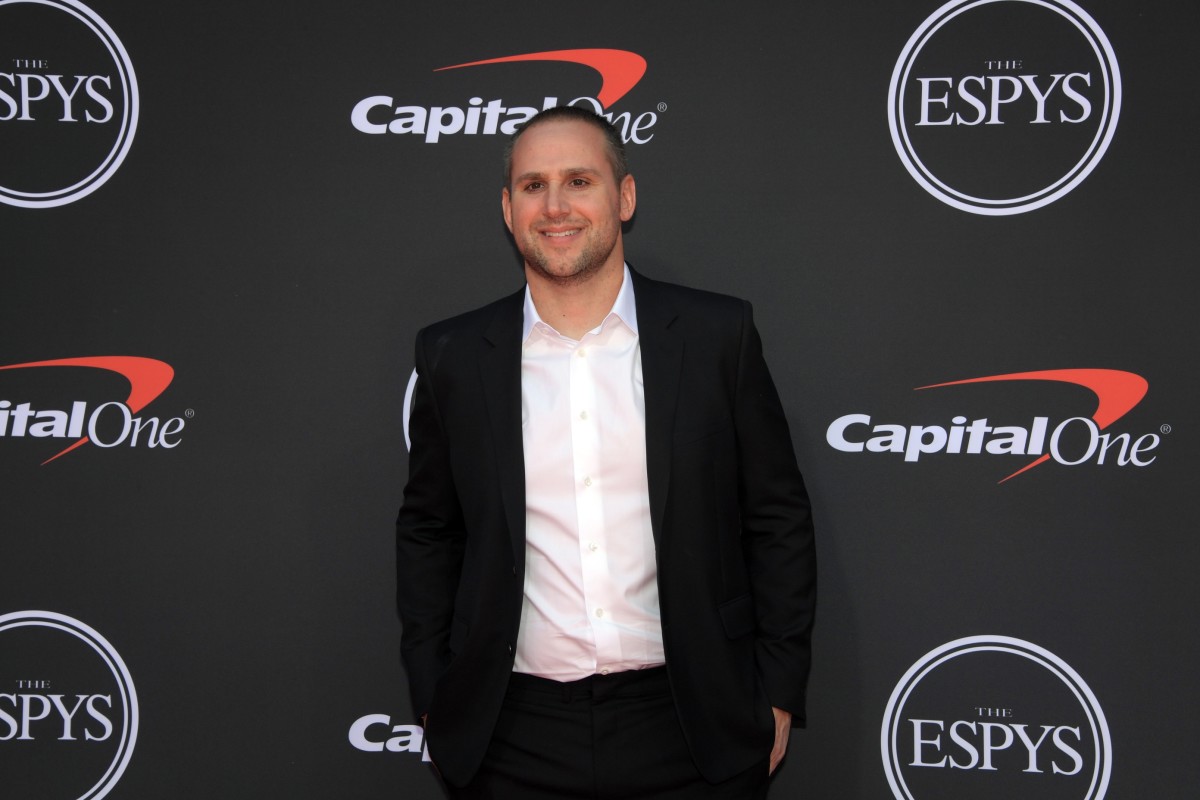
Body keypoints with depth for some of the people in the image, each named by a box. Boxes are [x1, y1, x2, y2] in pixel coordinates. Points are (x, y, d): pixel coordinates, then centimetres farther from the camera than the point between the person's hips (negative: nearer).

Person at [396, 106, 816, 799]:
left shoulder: (717, 335, -1)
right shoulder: (455, 357, 3)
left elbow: (778, 519, 2)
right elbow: (428, 534, 10)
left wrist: (779, 694, -1)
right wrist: (433, 703, 6)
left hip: (692, 734, -1)